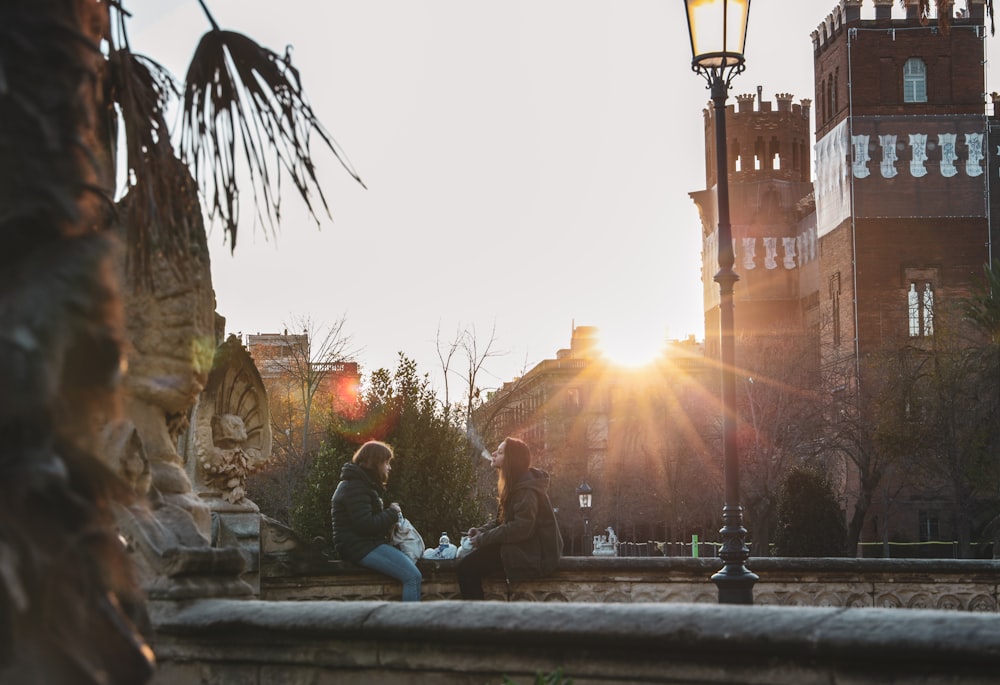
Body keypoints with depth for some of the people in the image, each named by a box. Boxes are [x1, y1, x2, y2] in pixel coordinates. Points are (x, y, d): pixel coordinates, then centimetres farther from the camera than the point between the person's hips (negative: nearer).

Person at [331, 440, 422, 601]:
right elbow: (366, 524, -21)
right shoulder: (355, 487, -13)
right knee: (413, 576, -20)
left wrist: (392, 515, 7)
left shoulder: (364, 483, 21)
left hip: (369, 543, 11)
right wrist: (392, 513, -8)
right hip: (359, 547, -11)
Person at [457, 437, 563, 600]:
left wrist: (483, 539, -19)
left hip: (532, 554, -10)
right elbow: (503, 520, 18)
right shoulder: (513, 484, 16)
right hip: (522, 547, 10)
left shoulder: (526, 488, -17)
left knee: (466, 567, -18)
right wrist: (481, 531, -1)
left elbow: (521, 528, -25)